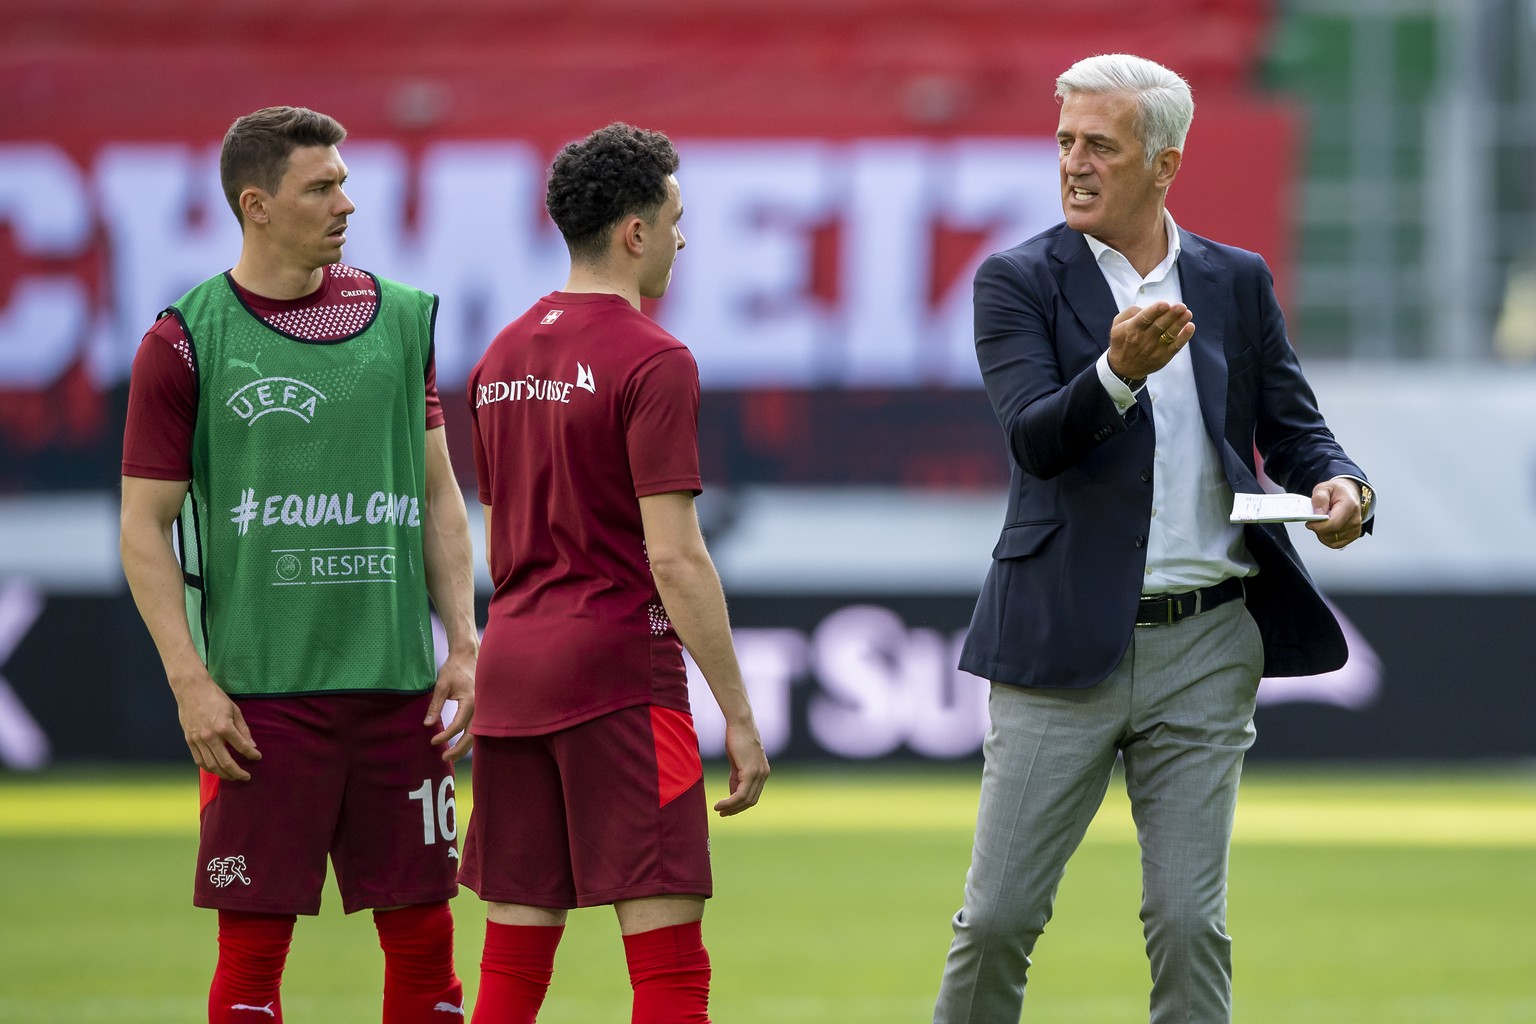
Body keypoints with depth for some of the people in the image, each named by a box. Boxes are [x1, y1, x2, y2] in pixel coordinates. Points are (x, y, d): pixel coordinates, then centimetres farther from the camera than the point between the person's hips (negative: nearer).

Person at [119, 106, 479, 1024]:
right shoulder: (187, 342, -3)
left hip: (397, 685, 4)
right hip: (260, 696, -4)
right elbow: (145, 527, -2)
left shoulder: (402, 318, 10)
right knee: (256, 939, -2)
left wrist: (465, 645, 6)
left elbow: (439, 494, 15)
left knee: (422, 928, 5)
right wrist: (191, 682, -11)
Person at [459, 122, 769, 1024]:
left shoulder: (505, 357, 13)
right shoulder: (653, 360, -11)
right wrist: (740, 716, -11)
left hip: (512, 670, 8)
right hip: (622, 674, -8)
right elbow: (674, 559, -15)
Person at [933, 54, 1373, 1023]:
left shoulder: (1238, 284, 9)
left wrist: (1341, 486, -11)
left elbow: (1294, 427, 12)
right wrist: (1118, 372, -33)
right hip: (1067, 643, -2)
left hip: (1206, 647, 2)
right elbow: (1034, 437, -14)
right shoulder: (1020, 281, 0)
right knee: (999, 916, -1)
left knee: (1189, 922, 2)